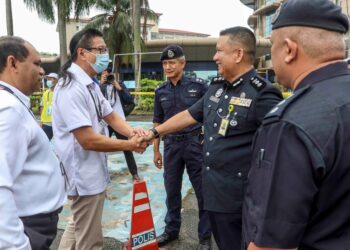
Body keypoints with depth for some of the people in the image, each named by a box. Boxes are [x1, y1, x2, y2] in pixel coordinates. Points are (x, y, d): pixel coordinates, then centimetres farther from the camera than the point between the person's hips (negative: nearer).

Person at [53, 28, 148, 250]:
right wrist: (129, 145, -18)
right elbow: (88, 140, -27)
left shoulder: (90, 85, 9)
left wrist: (132, 131, -11)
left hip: (91, 171, 10)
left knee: (79, 227, 27)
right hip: (85, 174, -10)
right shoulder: (72, 88, -23)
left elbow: (111, 116, 9)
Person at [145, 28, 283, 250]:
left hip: (238, 196, -7)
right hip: (213, 189, 7)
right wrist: (154, 132, 21)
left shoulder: (261, 93, -18)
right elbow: (189, 115, 18)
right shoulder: (216, 87, 8)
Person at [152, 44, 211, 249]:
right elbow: (158, 122, 12)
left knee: (203, 191, 5)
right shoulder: (161, 91, 6)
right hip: (171, 144, 4)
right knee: (172, 191, 14)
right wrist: (156, 150, 12)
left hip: (195, 143, -3)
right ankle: (172, 230, 32)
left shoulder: (198, 85, -5)